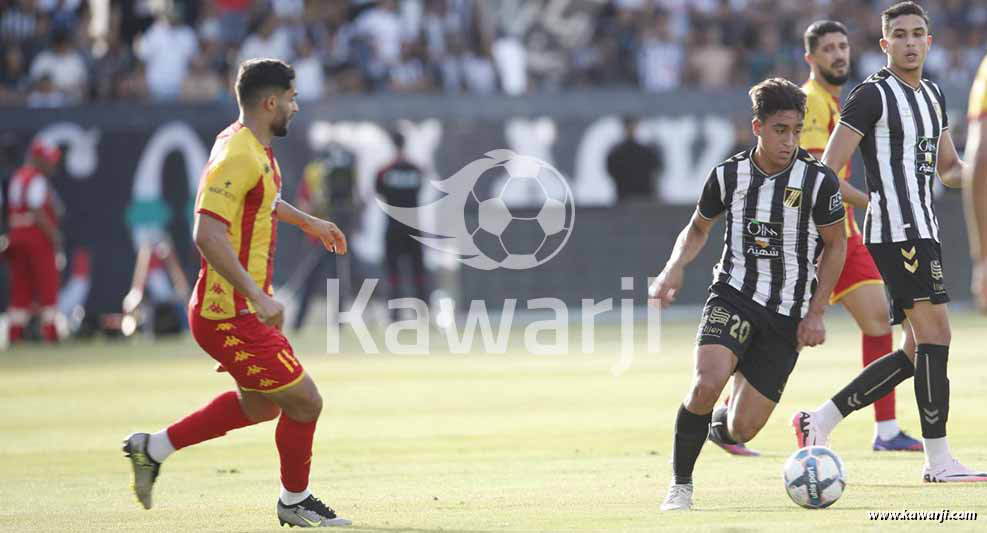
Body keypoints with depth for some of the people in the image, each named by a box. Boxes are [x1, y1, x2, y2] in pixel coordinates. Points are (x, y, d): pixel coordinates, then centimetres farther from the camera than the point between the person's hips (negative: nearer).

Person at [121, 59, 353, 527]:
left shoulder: (256, 149, 10)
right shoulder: (238, 156, -22)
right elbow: (208, 234, -31)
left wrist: (307, 222, 42)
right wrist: (258, 297, -35)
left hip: (238, 309, 11)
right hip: (232, 314, -11)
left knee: (261, 405, 23)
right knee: (304, 402, -2)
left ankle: (153, 448, 27)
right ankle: (294, 503, 17)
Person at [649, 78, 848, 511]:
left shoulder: (818, 181, -8)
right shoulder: (728, 175, -2)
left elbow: (835, 245, 4)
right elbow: (698, 228, 15)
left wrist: (815, 313, -1)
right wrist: (675, 268, -5)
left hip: (788, 313, 0)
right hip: (733, 294, 0)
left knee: (742, 429, -4)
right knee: (706, 383, -28)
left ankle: (715, 426, 35)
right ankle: (680, 486, -10)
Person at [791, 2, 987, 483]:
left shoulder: (932, 95, 18)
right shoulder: (873, 96, -8)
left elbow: (948, 168, 27)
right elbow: (826, 173, -10)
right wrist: (874, 203, -11)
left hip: (923, 233, 9)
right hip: (896, 235, -9)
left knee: (918, 352, 9)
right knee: (934, 335, -13)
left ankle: (820, 421, 14)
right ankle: (938, 461, -10)